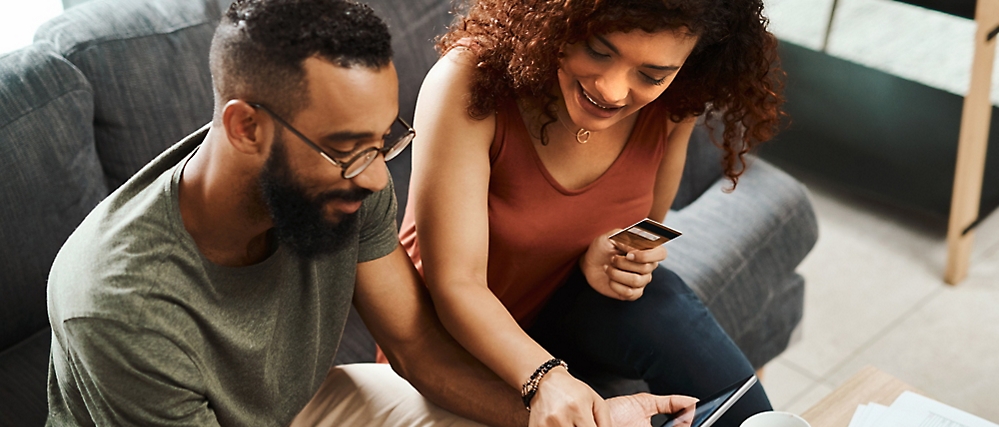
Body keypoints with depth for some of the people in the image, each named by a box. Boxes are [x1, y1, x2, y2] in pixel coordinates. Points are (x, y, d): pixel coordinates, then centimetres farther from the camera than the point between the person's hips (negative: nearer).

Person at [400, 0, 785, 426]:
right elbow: (454, 283, -28)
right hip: (459, 337, -4)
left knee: (657, 303, -26)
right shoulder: (468, 82, -27)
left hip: (569, 315, 4)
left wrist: (606, 256, -17)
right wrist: (545, 378, -44)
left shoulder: (672, 105, -13)